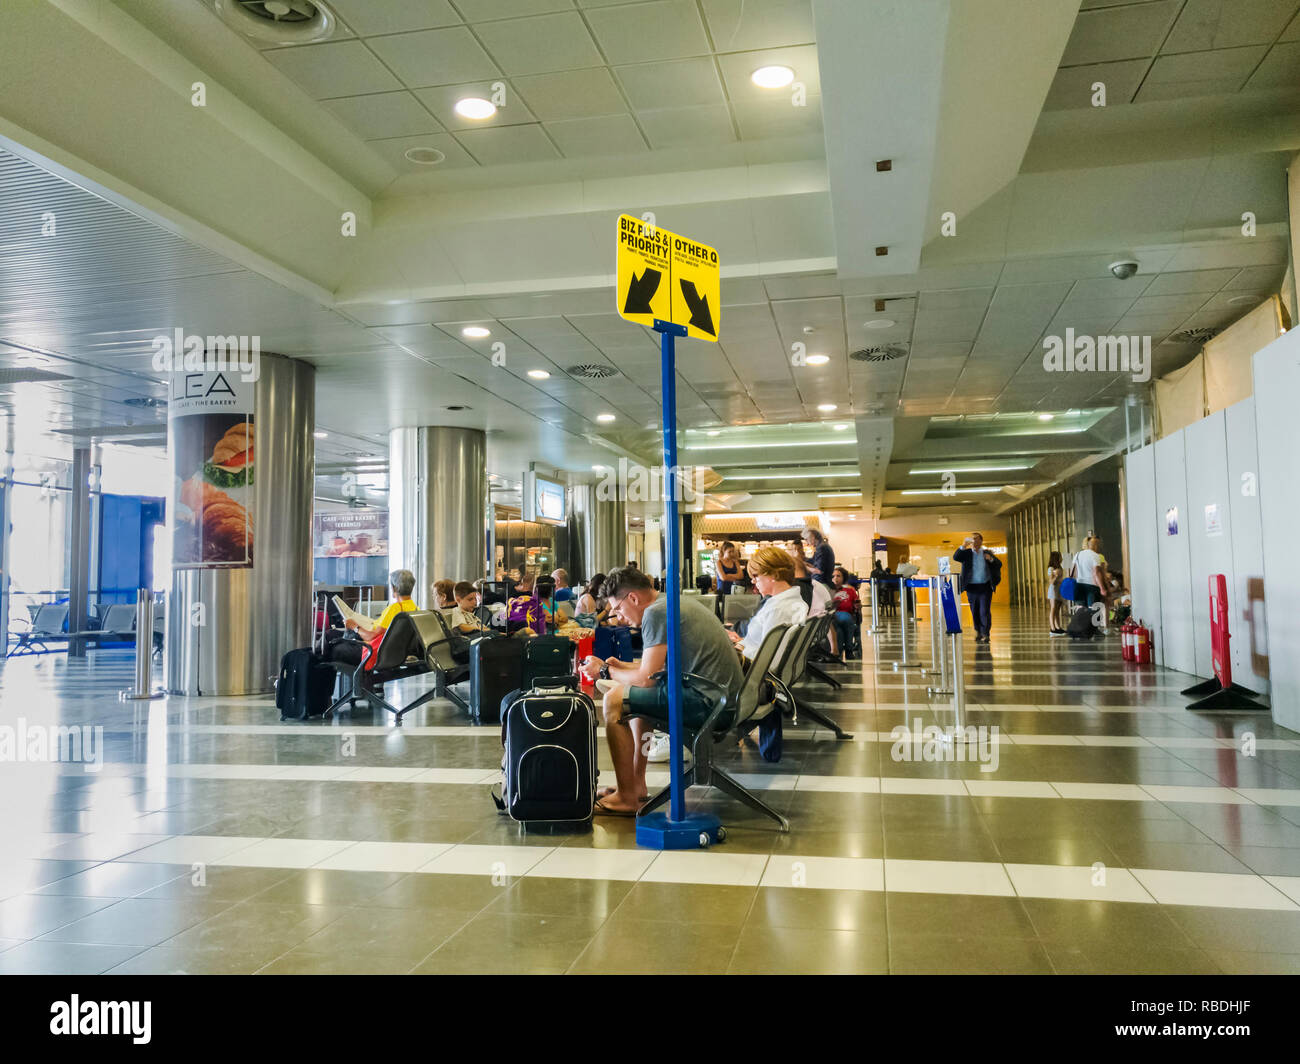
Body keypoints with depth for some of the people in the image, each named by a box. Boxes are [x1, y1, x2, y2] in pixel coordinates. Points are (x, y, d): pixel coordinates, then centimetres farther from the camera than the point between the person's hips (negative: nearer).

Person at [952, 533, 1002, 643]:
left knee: (985, 611, -8)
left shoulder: (987, 553, 9)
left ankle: (985, 634, -5)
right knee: (975, 612, 5)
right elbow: (955, 557, -12)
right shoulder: (966, 553, 6)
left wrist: (991, 559, -16)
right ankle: (978, 632, 20)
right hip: (972, 588, 1)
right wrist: (964, 545, -22)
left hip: (985, 587, -1)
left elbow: (999, 565, 4)